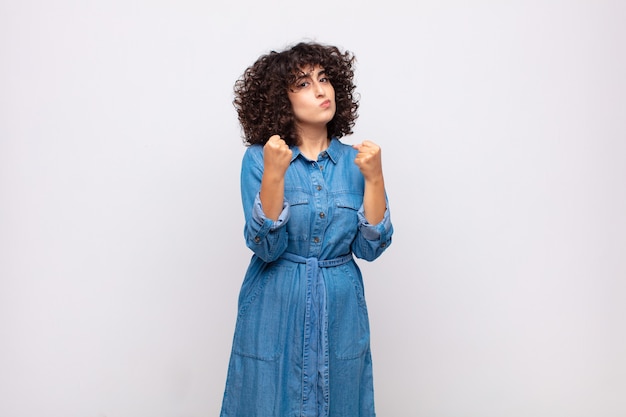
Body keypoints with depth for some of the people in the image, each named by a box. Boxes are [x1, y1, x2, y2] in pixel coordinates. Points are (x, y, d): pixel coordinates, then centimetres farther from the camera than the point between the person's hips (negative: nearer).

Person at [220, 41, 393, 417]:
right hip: (276, 311, -2)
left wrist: (374, 178, -14)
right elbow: (266, 248, -16)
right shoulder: (260, 157, -8)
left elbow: (370, 249, -4)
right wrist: (274, 174, -25)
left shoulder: (354, 160, 0)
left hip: (340, 312, 3)